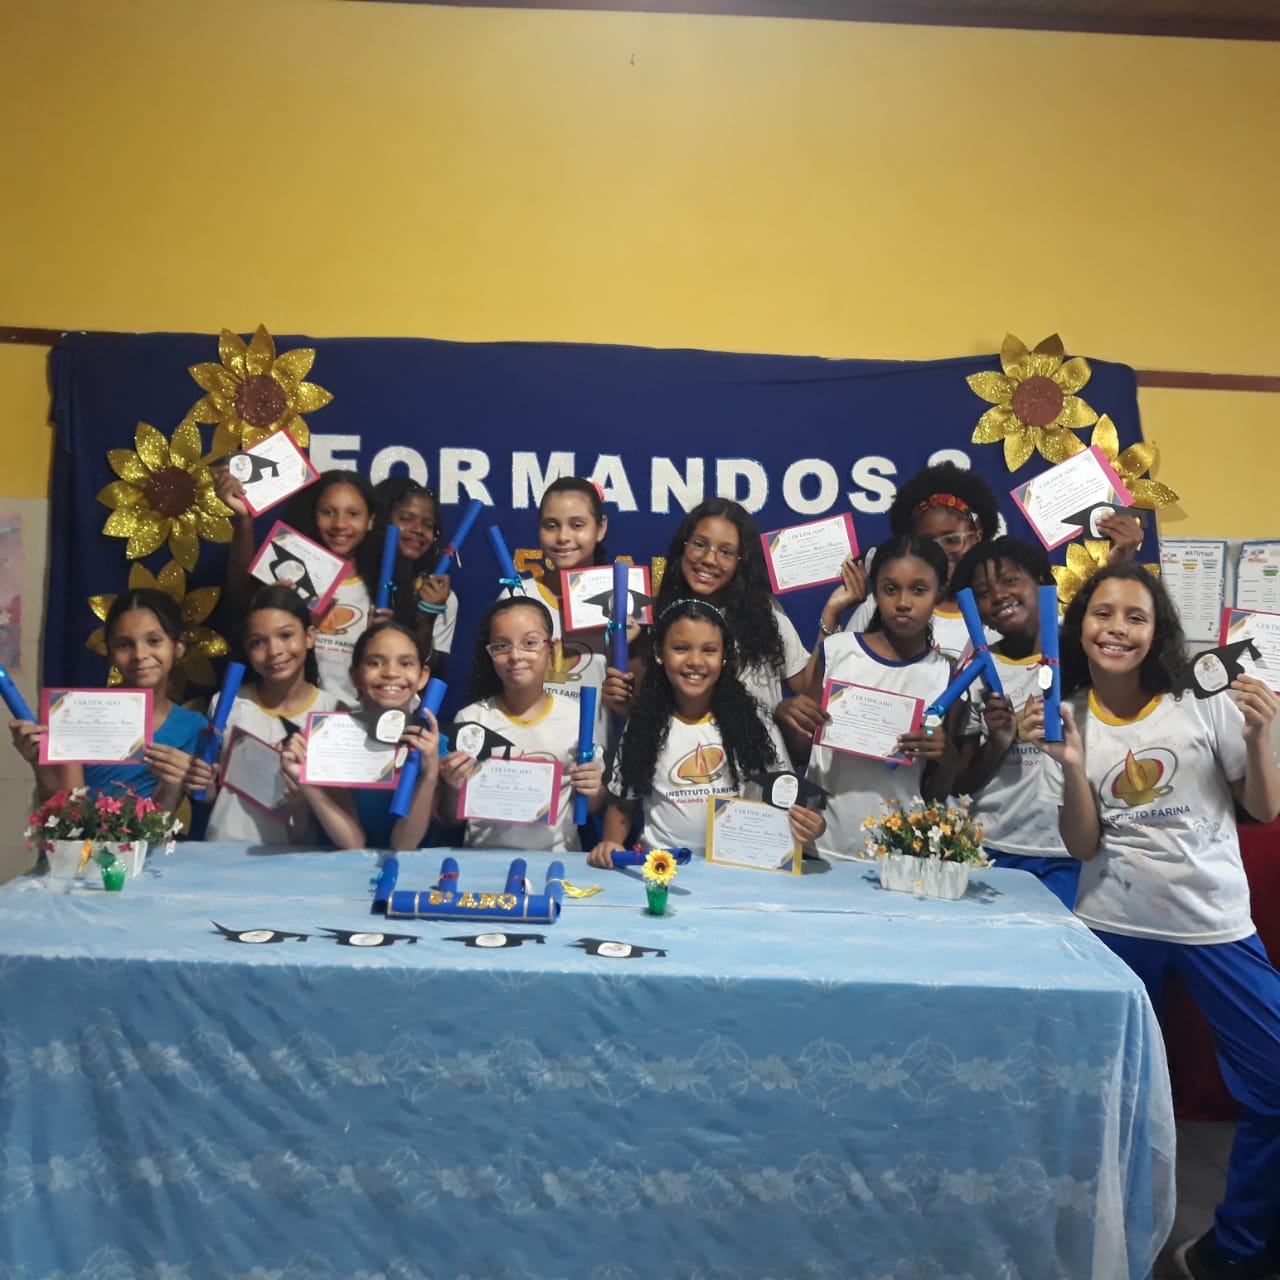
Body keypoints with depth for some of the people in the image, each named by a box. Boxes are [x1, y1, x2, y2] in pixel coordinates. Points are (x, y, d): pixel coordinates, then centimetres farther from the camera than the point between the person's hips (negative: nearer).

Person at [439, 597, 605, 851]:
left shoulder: (577, 717, 1)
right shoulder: (471, 719, -2)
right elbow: (451, 818, 5)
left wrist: (594, 791, -8)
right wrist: (454, 788, -14)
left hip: (558, 857, 2)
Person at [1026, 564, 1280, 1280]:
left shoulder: (1205, 703, -6)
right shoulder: (1069, 720, -4)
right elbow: (1084, 846, -7)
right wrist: (1071, 763, -21)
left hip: (1217, 924, 0)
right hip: (1117, 926, 0)